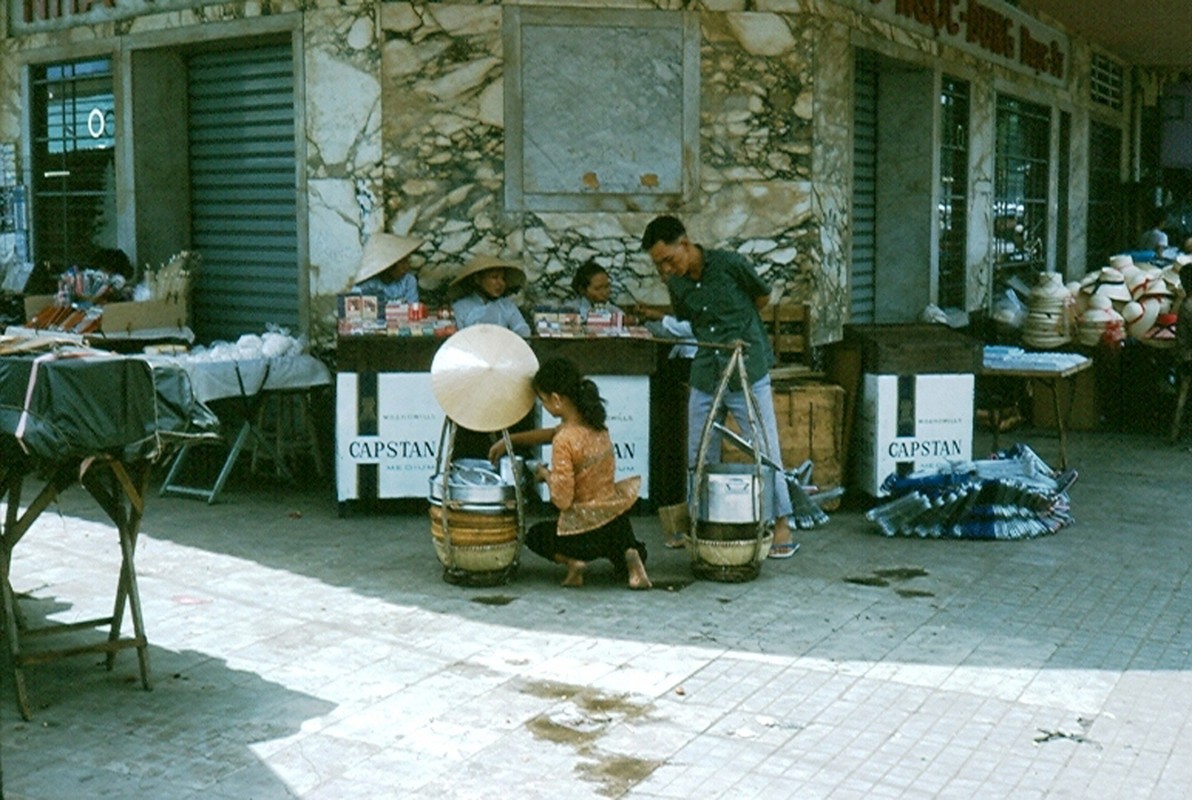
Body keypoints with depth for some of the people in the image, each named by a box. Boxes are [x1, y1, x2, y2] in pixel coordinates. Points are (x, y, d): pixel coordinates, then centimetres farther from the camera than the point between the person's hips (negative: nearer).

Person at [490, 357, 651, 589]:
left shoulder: (564, 441, -24)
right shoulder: (594, 424, 0)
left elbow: (562, 500, -21)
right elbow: (552, 433, 19)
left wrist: (546, 474, -3)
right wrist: (510, 440, 20)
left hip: (589, 531, -5)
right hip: (619, 519, 5)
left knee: (535, 535, 25)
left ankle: (572, 561, -2)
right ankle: (628, 553, 6)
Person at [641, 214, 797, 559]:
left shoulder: (730, 265, -10)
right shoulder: (676, 284, 5)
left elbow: (763, 296, 5)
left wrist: (735, 324, 6)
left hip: (747, 373, -5)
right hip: (705, 376, 5)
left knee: (764, 451, 0)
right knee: (698, 456, 10)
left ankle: (782, 524, 9)